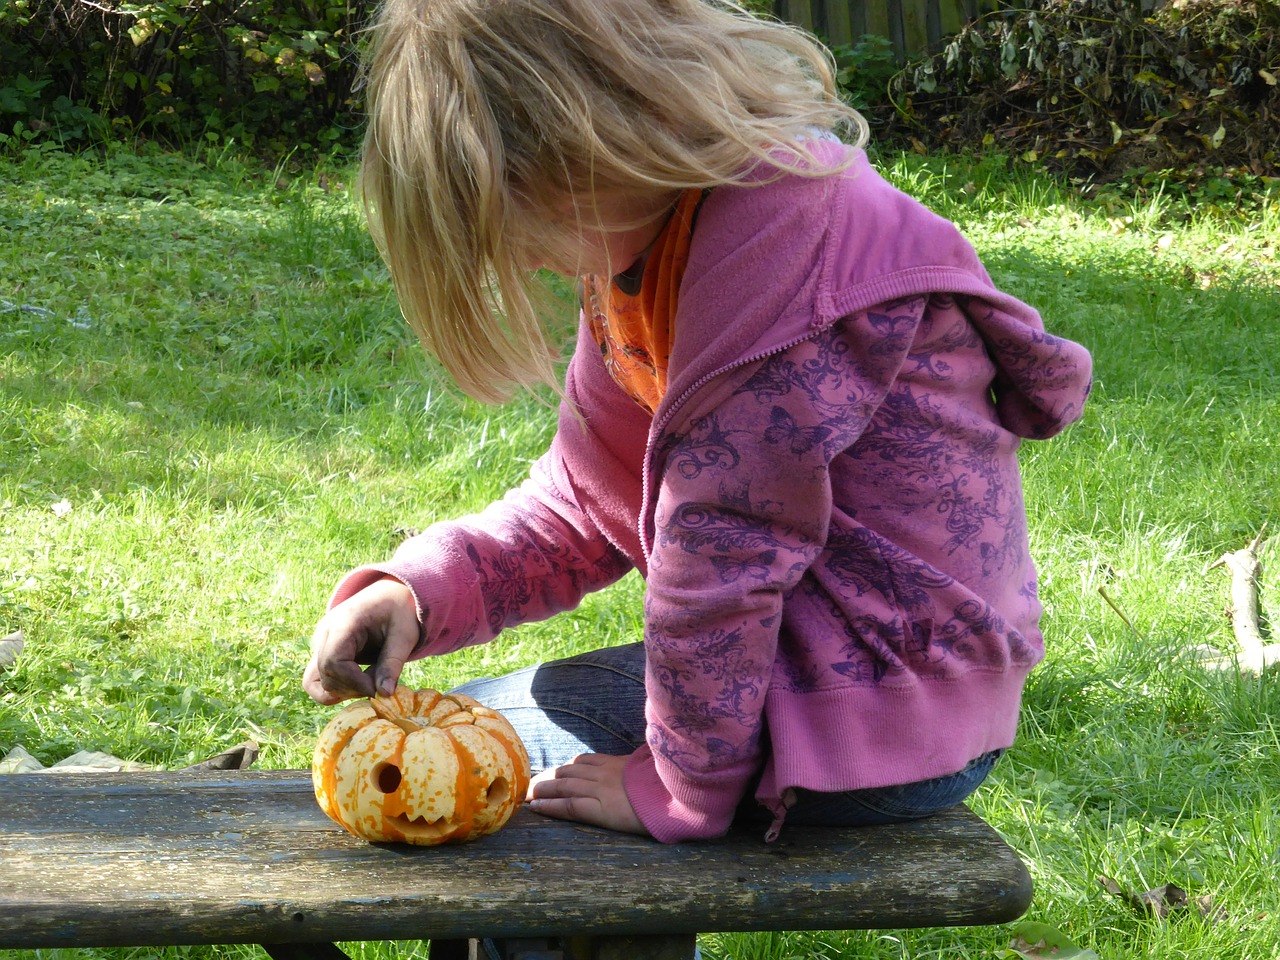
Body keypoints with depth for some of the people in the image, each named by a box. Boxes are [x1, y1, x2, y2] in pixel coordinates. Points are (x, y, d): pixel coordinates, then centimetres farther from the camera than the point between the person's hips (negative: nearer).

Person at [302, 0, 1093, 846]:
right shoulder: (650, 241, 8)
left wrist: (679, 790, -15)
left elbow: (725, 545, -23)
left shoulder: (777, 224, -24)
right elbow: (586, 507, 9)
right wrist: (418, 591, -7)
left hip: (874, 730, -10)